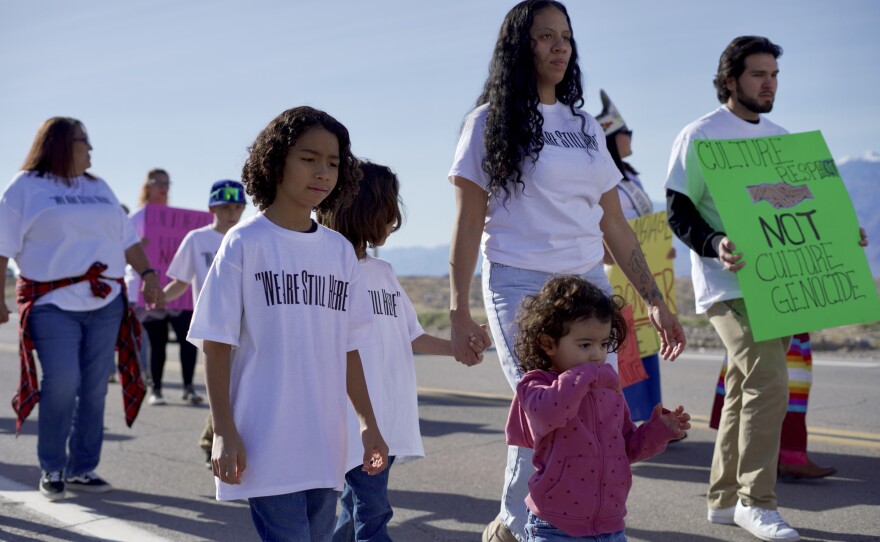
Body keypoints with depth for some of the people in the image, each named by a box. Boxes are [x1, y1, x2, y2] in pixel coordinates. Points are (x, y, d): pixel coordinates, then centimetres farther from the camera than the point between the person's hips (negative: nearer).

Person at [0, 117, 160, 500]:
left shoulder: (99, 188, 18)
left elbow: (127, 238, 18)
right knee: (61, 386, -11)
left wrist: (147, 274, 6)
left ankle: (82, 469, 12)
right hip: (53, 304, -5)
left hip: (106, 302, 5)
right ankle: (51, 469, 5)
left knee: (94, 389, 3)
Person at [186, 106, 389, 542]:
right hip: (266, 443, -5)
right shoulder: (245, 243, -4)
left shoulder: (340, 251, 11)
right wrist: (224, 433, -10)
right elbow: (217, 344, -5)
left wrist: (368, 423, 14)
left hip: (325, 445, 6)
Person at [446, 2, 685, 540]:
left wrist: (656, 300, 11)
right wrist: (459, 314, -7)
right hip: (520, 286, -5)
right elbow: (468, 224, -1)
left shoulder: (585, 126, 15)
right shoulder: (491, 122, 2)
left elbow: (614, 224, 15)